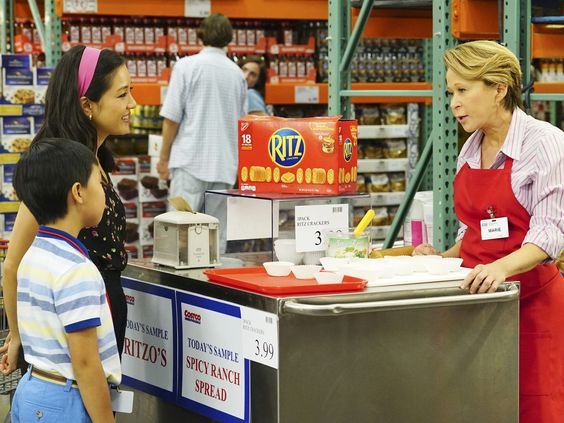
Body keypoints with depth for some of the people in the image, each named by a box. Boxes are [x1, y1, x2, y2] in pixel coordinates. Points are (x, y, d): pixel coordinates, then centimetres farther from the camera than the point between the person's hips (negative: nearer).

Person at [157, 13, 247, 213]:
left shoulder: (186, 66, -2)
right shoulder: (237, 73, 11)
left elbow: (171, 118, -4)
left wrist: (164, 157, 5)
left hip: (191, 161, -4)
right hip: (225, 165, 4)